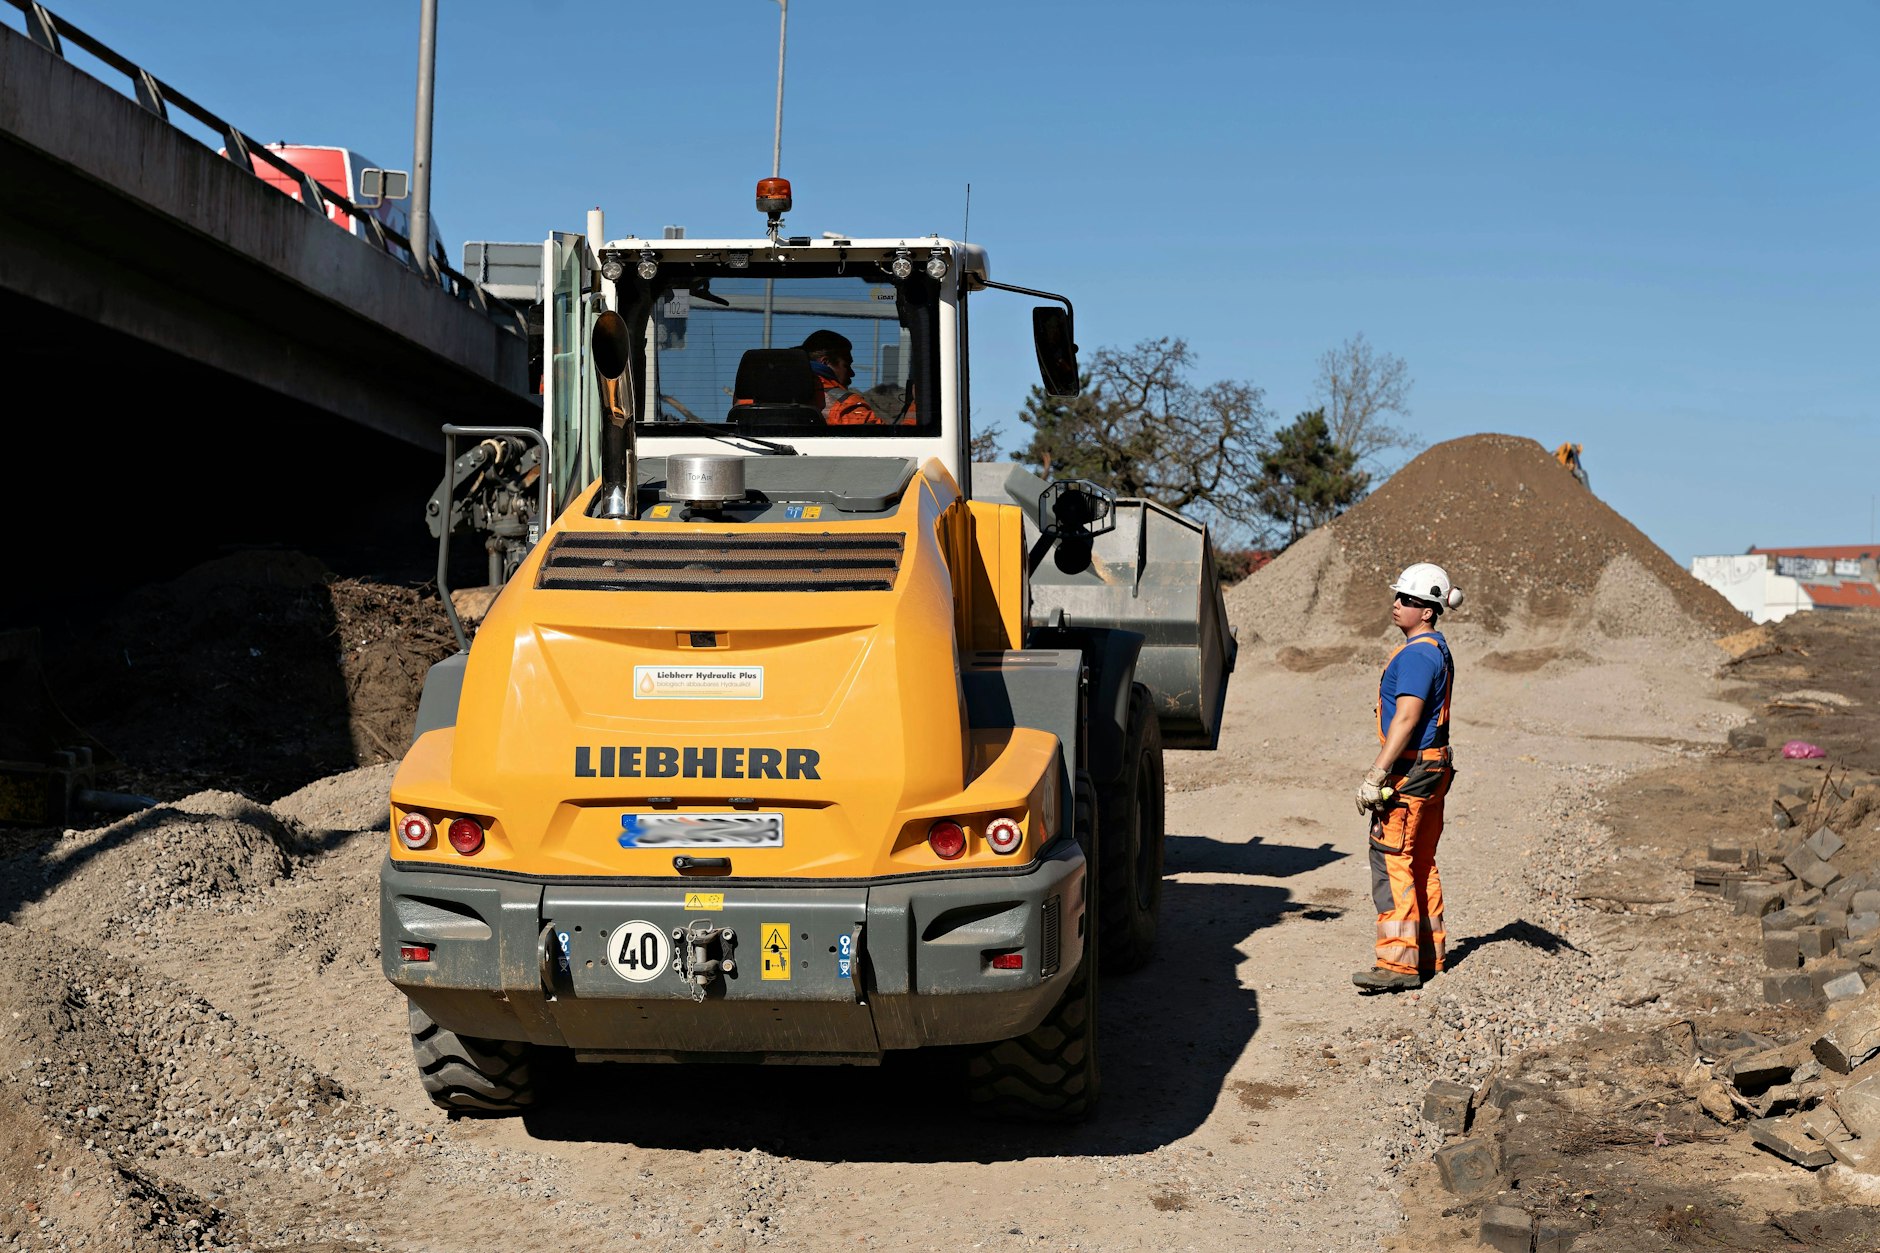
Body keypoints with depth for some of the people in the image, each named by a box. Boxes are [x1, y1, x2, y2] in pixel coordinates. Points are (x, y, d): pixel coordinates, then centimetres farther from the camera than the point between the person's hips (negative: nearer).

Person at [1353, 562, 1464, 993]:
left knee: (1391, 862, -11)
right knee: (1421, 864, 15)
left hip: (1409, 771, -11)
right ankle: (1429, 956, 21)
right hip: (1432, 768, 11)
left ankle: (1398, 963, -14)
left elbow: (1406, 719, -24)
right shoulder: (1437, 650, 17)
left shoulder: (1416, 655, -17)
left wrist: (1376, 775, -25)